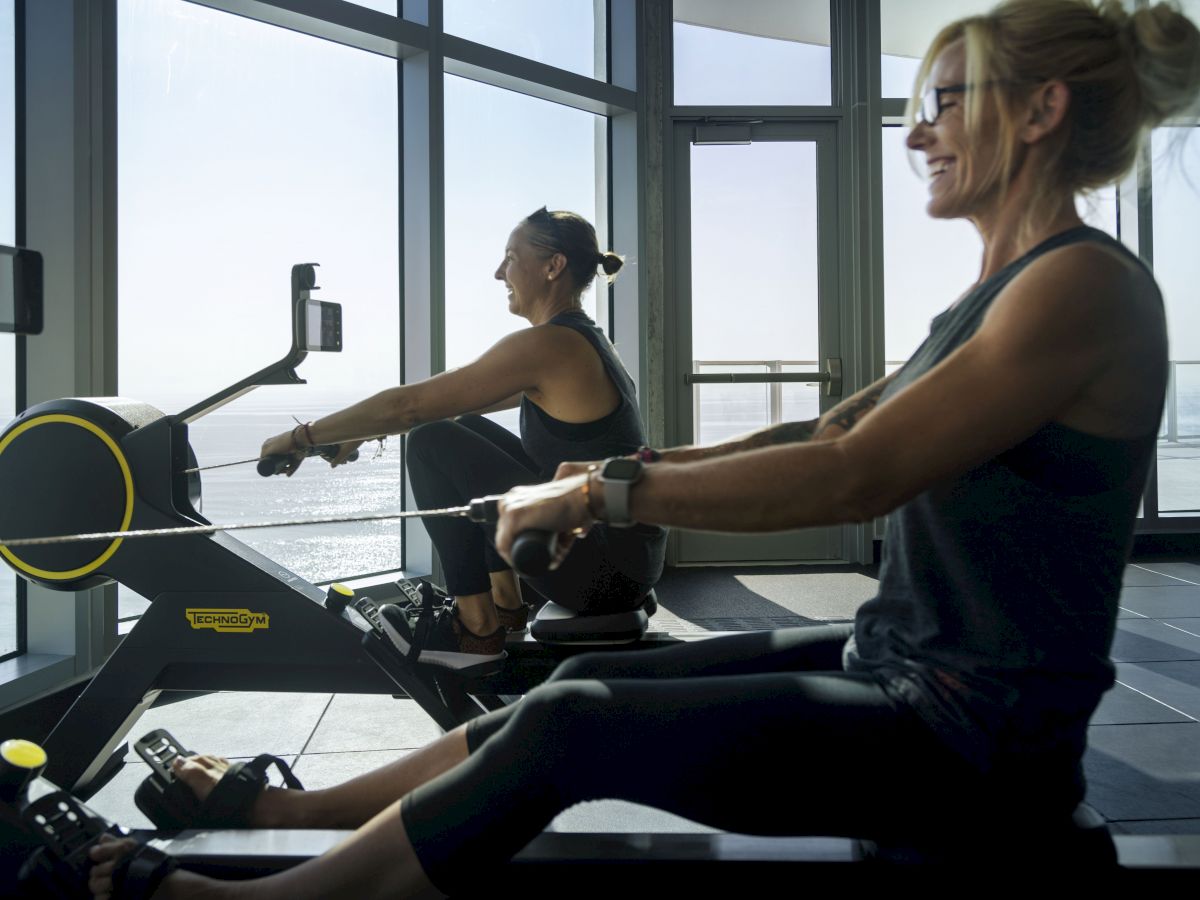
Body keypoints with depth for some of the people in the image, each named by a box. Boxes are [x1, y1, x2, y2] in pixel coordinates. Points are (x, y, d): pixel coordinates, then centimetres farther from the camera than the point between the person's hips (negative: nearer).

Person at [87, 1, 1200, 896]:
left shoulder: (1083, 285, -18)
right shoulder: (996, 295, 13)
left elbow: (852, 476, -26)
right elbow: (822, 434, 14)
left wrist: (602, 493, -19)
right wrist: (613, 474, 5)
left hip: (980, 734, -8)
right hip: (895, 661, 8)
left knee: (569, 727, -15)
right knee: (586, 682, 4)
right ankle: (296, 809, 17)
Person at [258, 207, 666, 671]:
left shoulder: (547, 344, -17)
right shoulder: (582, 339, 12)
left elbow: (411, 405, -15)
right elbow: (457, 405, 21)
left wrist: (303, 436, -4)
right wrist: (363, 432, 21)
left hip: (607, 570, -9)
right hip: (629, 554, 9)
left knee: (434, 446, -8)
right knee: (471, 432, 18)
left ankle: (477, 631, 0)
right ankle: (505, 604, 21)